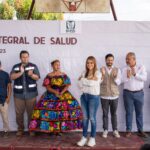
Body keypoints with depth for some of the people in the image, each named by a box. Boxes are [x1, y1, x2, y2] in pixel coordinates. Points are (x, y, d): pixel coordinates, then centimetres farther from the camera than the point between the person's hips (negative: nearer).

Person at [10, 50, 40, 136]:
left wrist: (31, 75, -24)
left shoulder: (33, 66, 5)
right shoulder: (15, 67, 8)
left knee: (31, 113, 2)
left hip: (31, 94, -1)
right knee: (19, 113, 5)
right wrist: (20, 72, -22)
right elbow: (12, 77, -6)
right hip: (18, 94, 1)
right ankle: (20, 129, 19)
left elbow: (37, 78, -3)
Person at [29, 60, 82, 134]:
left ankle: (61, 128, -5)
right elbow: (47, 87, -1)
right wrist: (55, 92, -16)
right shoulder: (49, 76, 3)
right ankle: (51, 129, -5)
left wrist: (62, 92, -13)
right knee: (51, 110, -17)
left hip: (63, 94, 1)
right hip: (51, 95, -1)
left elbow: (67, 85, 3)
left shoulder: (64, 75, 7)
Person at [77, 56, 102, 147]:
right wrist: (88, 81, -8)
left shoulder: (98, 73, -6)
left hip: (94, 97, -4)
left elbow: (93, 83, -17)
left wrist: (83, 79, -4)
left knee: (92, 118, 2)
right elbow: (80, 85, 5)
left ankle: (92, 138, 15)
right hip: (84, 96, 5)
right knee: (85, 118, 9)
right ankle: (84, 137, 18)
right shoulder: (84, 73, 9)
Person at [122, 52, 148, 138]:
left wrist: (135, 74, -22)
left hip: (139, 93, 0)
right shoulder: (125, 69, 1)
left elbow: (145, 78, -12)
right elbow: (123, 80, -10)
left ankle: (140, 130, 18)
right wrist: (128, 76, -29)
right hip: (128, 93, 0)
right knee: (129, 112, 5)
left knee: (139, 112, 9)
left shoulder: (141, 67, 0)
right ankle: (129, 131, 13)